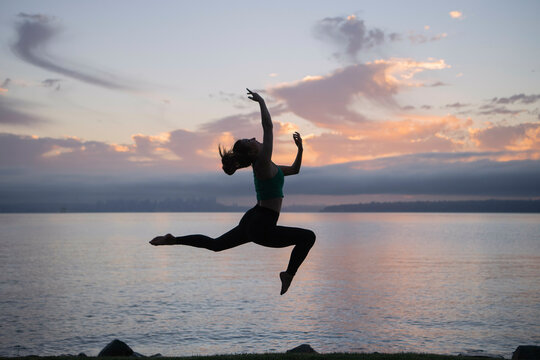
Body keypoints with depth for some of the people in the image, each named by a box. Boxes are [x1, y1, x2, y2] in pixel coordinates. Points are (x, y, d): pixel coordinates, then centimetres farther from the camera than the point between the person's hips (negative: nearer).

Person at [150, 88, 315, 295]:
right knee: (308, 237, -6)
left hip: (251, 222, 10)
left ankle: (172, 240, 25)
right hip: (262, 228, -10)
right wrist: (261, 102, -10)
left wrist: (300, 149, 17)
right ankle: (289, 274, -1)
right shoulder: (262, 163, -15)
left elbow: (294, 170, 26)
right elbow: (268, 125, -18)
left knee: (215, 244, 25)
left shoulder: (267, 166, 13)